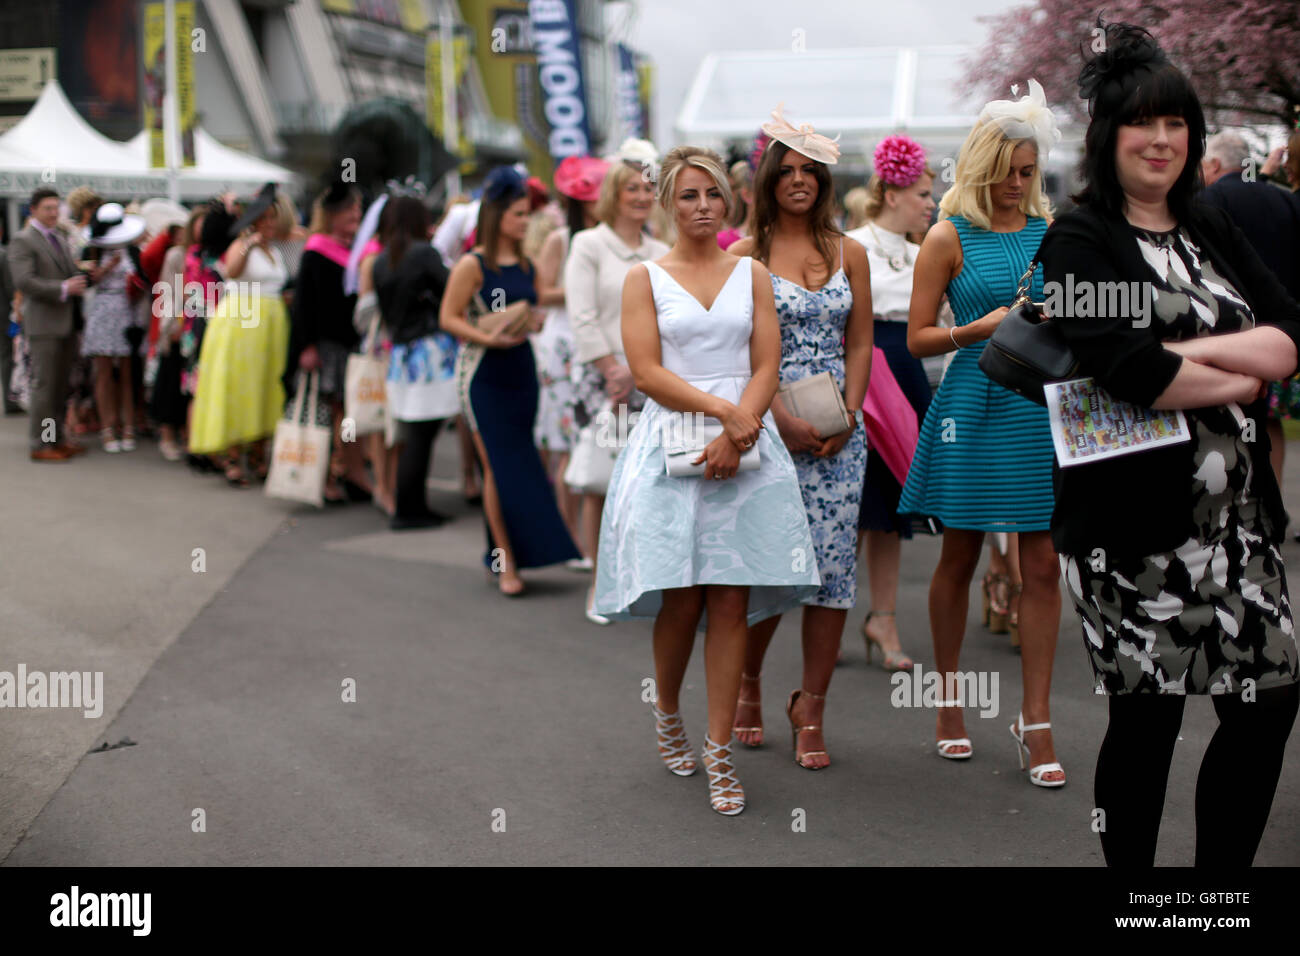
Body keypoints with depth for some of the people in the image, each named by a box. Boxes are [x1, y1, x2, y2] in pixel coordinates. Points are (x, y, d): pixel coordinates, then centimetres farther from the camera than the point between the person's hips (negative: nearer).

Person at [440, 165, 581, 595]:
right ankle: (505, 561, 1)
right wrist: (488, 337, -21)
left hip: (521, 369, 6)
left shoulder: (527, 266, 11)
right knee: (498, 464, -6)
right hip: (482, 372, -6)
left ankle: (503, 553, 19)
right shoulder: (472, 264, -7)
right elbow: (448, 318, -7)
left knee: (518, 465, 7)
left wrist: (532, 323, -1)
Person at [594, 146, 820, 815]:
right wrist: (724, 409, -13)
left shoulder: (752, 274, 12)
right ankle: (667, 715, 26)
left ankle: (720, 752, 3)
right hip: (671, 445, -1)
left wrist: (733, 437, -11)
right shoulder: (644, 277, 6)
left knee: (732, 600, -3)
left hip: (744, 448, 2)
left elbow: (766, 366, 4)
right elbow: (647, 372, -4)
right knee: (681, 598, -3)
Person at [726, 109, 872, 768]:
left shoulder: (849, 254, 12)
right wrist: (785, 418, -14)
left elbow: (860, 344, 10)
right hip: (767, 428, -3)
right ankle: (748, 682, 23)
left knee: (833, 564, -2)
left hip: (838, 432, 3)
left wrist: (847, 417, -5)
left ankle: (810, 708, 8)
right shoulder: (745, 256, 3)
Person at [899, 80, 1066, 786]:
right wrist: (983, 326, -15)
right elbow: (918, 338, -2)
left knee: (1042, 566, 0)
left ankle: (1035, 721, 7)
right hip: (974, 403, -2)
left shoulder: (1054, 231, 10)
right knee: (959, 556, 9)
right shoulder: (950, 237, -1)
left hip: (1044, 404, 3)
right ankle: (949, 696, 26)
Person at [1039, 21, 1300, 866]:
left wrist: (1190, 353, -15)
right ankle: (1130, 865, 22)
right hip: (1135, 514, -6)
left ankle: (1222, 869, 24)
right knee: (1148, 715, 4)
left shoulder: (1213, 231, 13)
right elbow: (1126, 369, -21)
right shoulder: (1077, 242, -5)